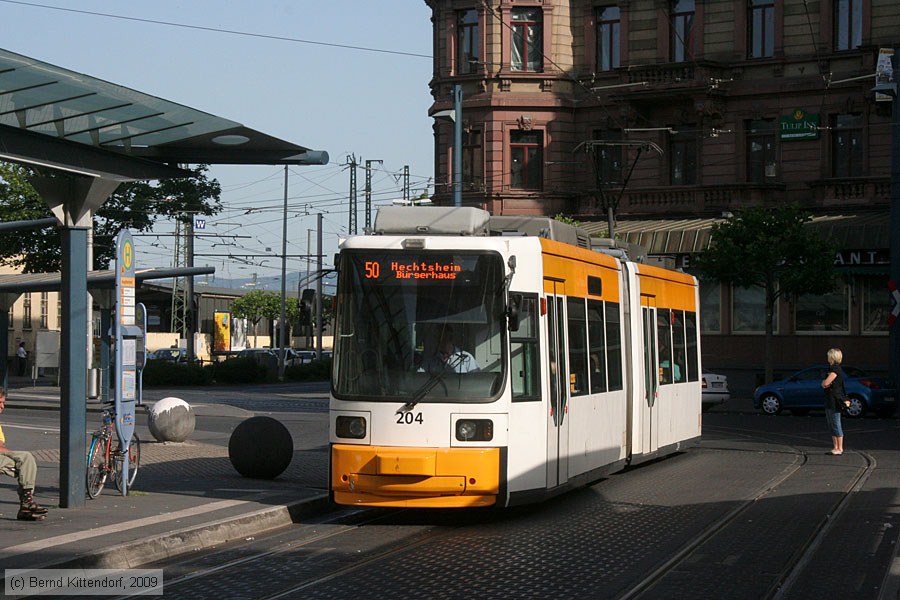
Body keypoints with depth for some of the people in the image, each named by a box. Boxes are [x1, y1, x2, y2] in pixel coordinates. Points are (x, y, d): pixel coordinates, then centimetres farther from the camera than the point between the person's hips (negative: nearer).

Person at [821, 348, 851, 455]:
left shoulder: (836, 369, -14)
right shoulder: (831, 368, 16)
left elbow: (826, 383, -23)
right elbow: (824, 383, 15)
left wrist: (825, 382, -1)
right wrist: (824, 383, -7)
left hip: (835, 401, -10)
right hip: (830, 401, 10)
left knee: (836, 425, -7)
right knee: (831, 425, 13)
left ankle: (840, 448, -3)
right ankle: (835, 447, 19)